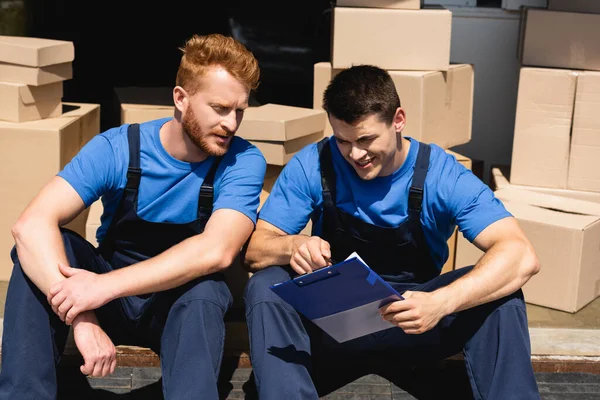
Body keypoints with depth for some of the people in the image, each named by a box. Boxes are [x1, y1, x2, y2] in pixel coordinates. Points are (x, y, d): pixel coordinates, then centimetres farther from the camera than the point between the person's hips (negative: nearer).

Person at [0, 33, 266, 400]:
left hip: (183, 303, -1)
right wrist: (80, 315, -43)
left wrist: (107, 285, -41)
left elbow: (216, 251, -33)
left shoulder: (243, 162, -17)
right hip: (110, 299, 2)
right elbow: (32, 223, -29)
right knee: (41, 244, -26)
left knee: (206, 290, -36)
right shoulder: (116, 148, -16)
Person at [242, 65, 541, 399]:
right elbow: (255, 249, -8)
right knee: (265, 286, -28)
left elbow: (521, 256, -26)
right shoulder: (312, 166, -10)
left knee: (501, 297, -28)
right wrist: (293, 246, -33)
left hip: (414, 315, -1)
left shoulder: (442, 174, -15)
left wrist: (441, 303, -44)